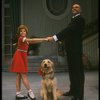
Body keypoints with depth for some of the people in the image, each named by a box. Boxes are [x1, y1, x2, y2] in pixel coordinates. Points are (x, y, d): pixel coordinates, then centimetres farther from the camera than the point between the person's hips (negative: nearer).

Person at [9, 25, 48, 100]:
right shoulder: (21, 38, -15)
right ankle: (30, 92, 0)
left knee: (19, 75, 8)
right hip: (19, 57, -9)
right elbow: (32, 40, -23)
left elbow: (33, 42, 8)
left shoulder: (26, 40, 13)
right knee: (24, 75, -5)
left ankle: (18, 94, 12)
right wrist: (43, 39, -23)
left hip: (23, 57, 9)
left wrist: (44, 40, 3)